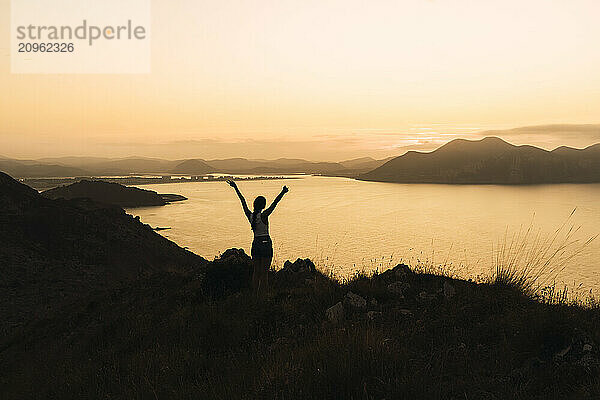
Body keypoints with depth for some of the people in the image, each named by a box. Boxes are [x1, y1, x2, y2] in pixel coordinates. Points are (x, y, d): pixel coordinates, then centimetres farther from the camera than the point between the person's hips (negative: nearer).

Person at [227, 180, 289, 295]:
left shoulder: (250, 215, 0)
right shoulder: (263, 215, -14)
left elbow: (243, 201, 9)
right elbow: (274, 204, -23)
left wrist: (236, 188, 20)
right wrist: (282, 193, -31)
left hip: (255, 244, 6)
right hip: (266, 244, -6)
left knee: (256, 272, 11)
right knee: (264, 273, -2)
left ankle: (255, 294, 15)